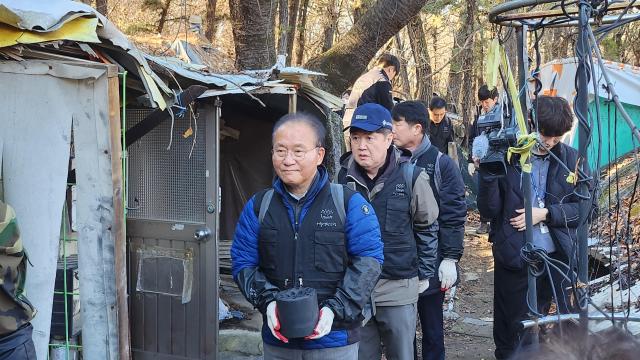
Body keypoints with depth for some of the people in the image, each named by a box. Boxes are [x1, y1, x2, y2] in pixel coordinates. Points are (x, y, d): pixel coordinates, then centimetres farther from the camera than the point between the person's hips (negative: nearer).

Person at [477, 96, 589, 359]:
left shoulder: (571, 159, 0)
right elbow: (489, 211, -8)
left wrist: (546, 214, -11)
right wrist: (487, 173, -23)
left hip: (557, 257, 2)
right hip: (514, 258, -2)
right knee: (511, 331, 9)